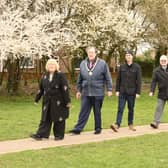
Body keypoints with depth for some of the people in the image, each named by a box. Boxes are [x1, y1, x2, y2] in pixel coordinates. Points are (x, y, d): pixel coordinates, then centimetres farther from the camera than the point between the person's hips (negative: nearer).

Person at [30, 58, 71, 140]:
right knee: (45, 118, 5)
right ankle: (40, 134, 5)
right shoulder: (45, 76, 9)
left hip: (58, 102, -5)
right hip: (47, 102, 5)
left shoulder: (60, 75, -7)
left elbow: (65, 89, -11)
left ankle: (59, 135, 15)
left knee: (59, 119, 4)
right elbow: (41, 89, 15)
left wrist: (67, 101, -14)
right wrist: (37, 99, 15)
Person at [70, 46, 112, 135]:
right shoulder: (83, 64, 8)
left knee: (97, 112, 8)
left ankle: (98, 128, 20)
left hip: (98, 93, -3)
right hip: (85, 93, 3)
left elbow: (108, 78, -1)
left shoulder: (102, 63, -2)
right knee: (83, 111, 1)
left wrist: (109, 89, -4)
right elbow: (80, 79, 15)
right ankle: (78, 129, 1)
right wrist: (79, 90, 15)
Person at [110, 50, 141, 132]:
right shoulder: (122, 67, 4)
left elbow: (139, 81, -4)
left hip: (132, 92, -1)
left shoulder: (137, 67, -2)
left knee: (131, 109, 10)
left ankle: (130, 124, 22)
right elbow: (118, 79, 7)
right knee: (120, 109, -5)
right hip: (122, 92, 1)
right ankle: (117, 125, -11)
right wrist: (117, 90, 2)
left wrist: (138, 92, -8)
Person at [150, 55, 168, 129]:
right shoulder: (156, 71, -1)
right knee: (159, 107, -3)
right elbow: (153, 82, -4)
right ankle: (156, 122, -2)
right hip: (162, 93, -1)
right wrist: (152, 91, -13)